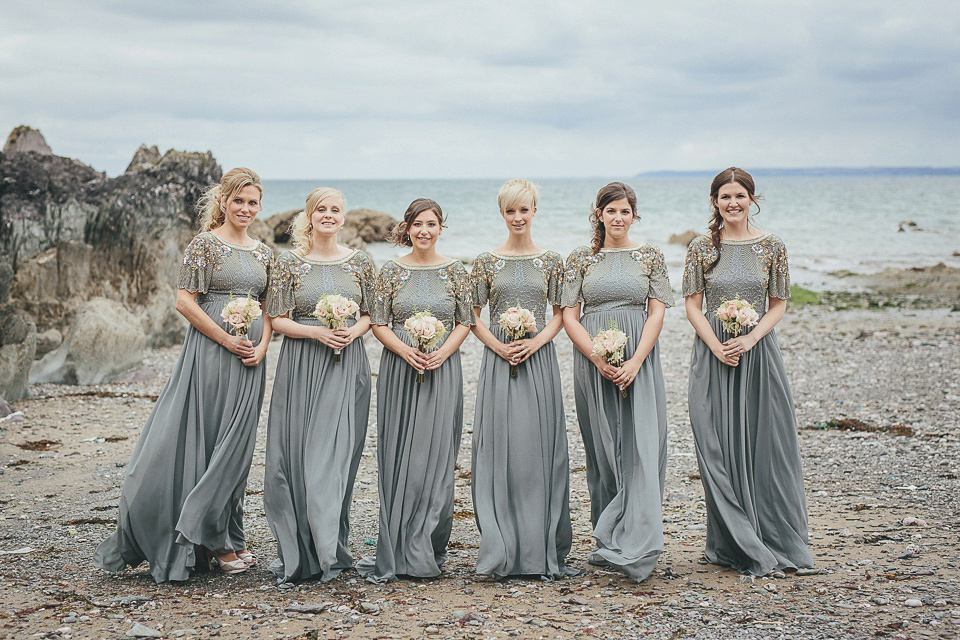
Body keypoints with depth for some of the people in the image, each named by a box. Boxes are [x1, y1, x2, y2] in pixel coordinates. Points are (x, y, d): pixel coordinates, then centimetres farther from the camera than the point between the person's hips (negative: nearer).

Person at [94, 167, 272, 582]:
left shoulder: (264, 253, 14)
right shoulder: (205, 244, -4)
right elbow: (185, 302, -10)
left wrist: (261, 346, -1)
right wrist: (227, 340, -14)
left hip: (248, 361, 6)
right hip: (209, 353, -6)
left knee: (236, 447, 9)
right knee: (202, 441, -4)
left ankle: (224, 539, 19)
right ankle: (219, 544, 4)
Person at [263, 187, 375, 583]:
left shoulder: (360, 262, 8)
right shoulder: (290, 263, 3)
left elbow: (370, 314, 13)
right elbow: (278, 320, 1)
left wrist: (353, 331, -8)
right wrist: (318, 332, -14)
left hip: (347, 366, 1)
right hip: (301, 366, -1)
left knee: (335, 454, -4)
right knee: (296, 455, -3)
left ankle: (329, 552, 4)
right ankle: (297, 553, 7)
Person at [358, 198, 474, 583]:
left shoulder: (455, 271, 5)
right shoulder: (392, 271, 5)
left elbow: (465, 322, 5)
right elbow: (378, 323, 3)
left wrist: (442, 353, -11)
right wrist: (406, 350, -13)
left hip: (443, 369, 0)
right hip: (399, 369, 0)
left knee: (435, 455, -2)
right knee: (398, 456, 0)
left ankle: (428, 549, 7)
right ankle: (398, 553, 5)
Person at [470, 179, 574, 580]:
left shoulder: (551, 261, 6)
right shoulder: (486, 262, 5)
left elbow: (560, 314, 6)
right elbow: (474, 316, 5)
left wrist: (536, 341, -11)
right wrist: (499, 346, -10)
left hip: (539, 358, 0)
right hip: (498, 362, 0)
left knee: (540, 448, 0)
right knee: (500, 448, -2)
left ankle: (544, 549, 8)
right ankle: (503, 551, 4)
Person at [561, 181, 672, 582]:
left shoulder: (650, 257, 6)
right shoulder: (580, 259, 7)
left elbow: (657, 312, 0)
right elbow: (569, 316, 2)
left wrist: (635, 362, -12)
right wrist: (599, 359, -12)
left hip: (639, 361, -1)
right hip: (592, 361, 1)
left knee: (641, 448, -10)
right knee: (601, 451, 4)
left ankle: (634, 546, -12)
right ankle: (608, 541, 14)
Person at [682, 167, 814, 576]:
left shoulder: (772, 247, 3)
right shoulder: (701, 248, 3)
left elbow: (778, 305, 4)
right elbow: (693, 305, 2)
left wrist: (750, 338, -12)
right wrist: (718, 346, -13)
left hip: (759, 350, 0)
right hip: (713, 353, 0)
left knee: (763, 444, 1)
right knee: (719, 449, 0)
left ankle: (775, 543, 12)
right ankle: (734, 546, 11)